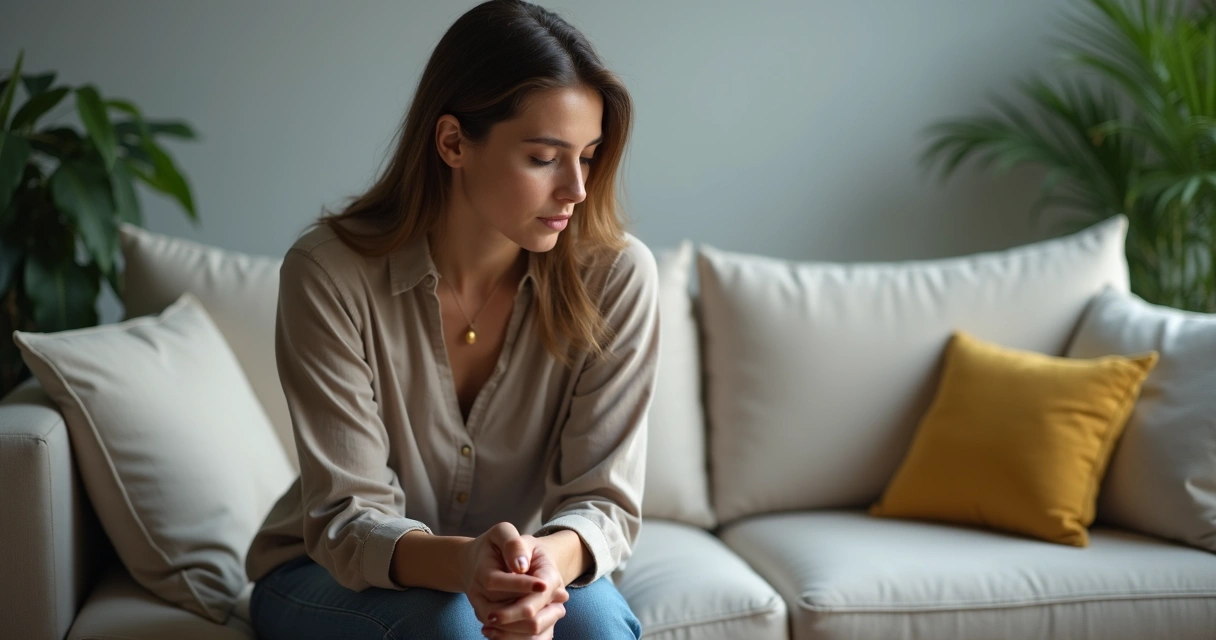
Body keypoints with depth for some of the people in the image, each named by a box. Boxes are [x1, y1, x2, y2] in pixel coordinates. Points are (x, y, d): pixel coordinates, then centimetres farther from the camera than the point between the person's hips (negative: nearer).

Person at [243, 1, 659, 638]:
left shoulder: (615, 276, -17)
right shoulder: (329, 272, -21)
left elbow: (602, 498, -15)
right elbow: (348, 519, -21)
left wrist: (550, 561, -40)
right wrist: (461, 563, -43)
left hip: (533, 569, 2)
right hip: (330, 579, -1)